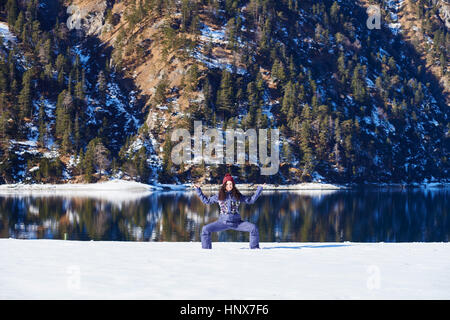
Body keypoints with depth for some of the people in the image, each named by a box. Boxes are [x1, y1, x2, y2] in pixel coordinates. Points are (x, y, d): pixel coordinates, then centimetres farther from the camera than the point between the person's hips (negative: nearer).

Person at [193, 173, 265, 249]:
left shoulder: (238, 195, 5)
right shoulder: (219, 196, 5)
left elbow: (251, 200, 13)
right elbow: (206, 200, 15)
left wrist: (259, 189, 9)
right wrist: (198, 190, 12)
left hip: (236, 222, 0)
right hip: (223, 222, 0)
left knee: (253, 228, -19)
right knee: (205, 229, -18)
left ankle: (255, 248, -3)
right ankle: (206, 249, -3)